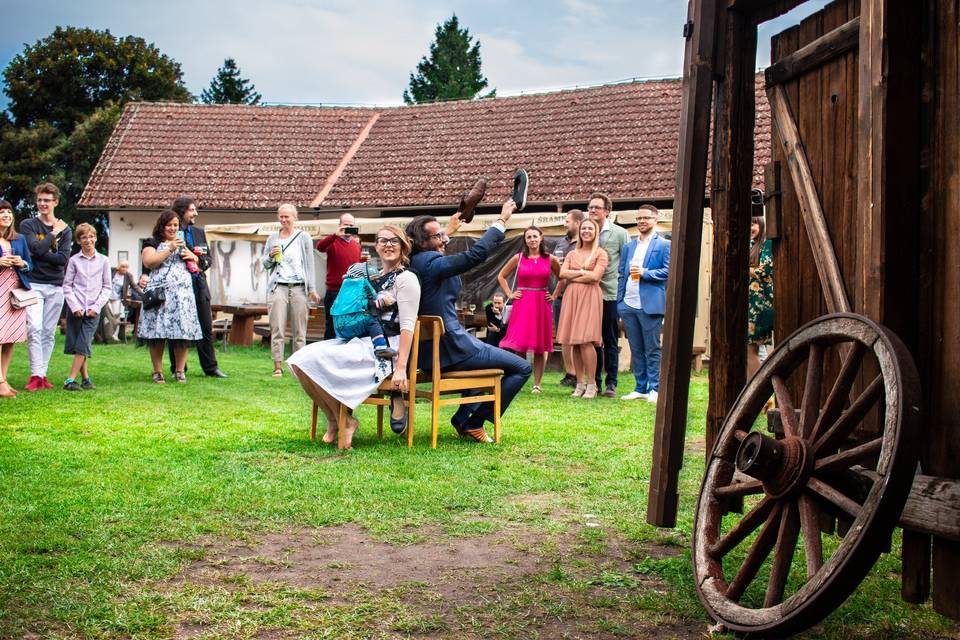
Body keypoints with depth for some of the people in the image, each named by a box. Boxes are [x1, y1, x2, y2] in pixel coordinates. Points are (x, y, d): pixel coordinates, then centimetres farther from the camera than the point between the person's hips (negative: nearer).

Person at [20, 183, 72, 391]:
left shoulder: (65, 230, 11)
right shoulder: (28, 225, 5)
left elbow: (63, 259, -3)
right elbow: (36, 248, -13)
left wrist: (41, 253, -9)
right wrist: (54, 233, -5)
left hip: (56, 286, 3)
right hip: (33, 284, -3)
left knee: (49, 332, 4)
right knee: (34, 328, -14)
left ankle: (42, 374, 10)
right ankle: (36, 375, -14)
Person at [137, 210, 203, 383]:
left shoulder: (183, 242, 24)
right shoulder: (153, 243, 8)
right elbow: (149, 262, -9)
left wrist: (191, 256, 7)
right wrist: (170, 250, -12)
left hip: (182, 292, 4)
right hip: (159, 291, -4)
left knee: (183, 332, -3)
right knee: (157, 332, -5)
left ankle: (180, 371, 3)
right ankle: (158, 372, 1)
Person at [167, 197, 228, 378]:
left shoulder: (199, 231, 14)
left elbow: (209, 256, 18)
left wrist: (202, 264, -4)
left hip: (199, 283, 5)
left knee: (206, 327, 6)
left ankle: (210, 367, 12)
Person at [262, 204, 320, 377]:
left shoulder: (303, 237, 8)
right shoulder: (273, 238, 14)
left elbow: (310, 264, 6)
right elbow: (264, 264, 19)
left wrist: (312, 289, 0)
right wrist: (271, 256, -4)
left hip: (298, 288, -1)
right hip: (278, 287, 1)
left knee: (299, 331, 0)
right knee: (277, 330, -5)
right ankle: (277, 367, -3)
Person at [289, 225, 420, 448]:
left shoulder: (406, 278, -3)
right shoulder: (373, 276, 20)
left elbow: (407, 326, -13)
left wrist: (401, 368, -21)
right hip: (362, 341, 8)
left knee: (317, 361, -24)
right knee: (301, 359, -11)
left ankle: (345, 421, -9)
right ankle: (334, 420, -3)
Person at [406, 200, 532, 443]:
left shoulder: (413, 263, 8)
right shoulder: (431, 263, -19)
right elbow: (476, 254, -25)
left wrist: (449, 231, 34)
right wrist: (502, 220, -17)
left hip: (428, 349, 10)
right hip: (450, 349, -10)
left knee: (482, 352, 39)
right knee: (522, 368, -1)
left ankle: (463, 417, 31)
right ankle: (475, 423, 3)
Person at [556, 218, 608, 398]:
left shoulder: (600, 253, 4)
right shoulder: (572, 254, 19)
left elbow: (595, 276, -9)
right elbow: (562, 273, 6)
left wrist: (573, 277, -1)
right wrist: (582, 272, -4)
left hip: (590, 297, -5)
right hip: (571, 297, 5)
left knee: (585, 341, -15)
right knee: (574, 343, 2)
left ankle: (591, 385, -9)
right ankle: (580, 384, 7)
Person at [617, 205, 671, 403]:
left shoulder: (664, 245, 1)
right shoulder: (628, 246, 17)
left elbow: (669, 271, -7)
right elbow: (622, 275, 17)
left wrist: (645, 273, -16)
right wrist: (620, 302, 10)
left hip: (649, 305, -5)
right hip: (629, 305, 5)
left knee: (652, 349, -1)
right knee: (636, 350, 10)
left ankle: (654, 389, 4)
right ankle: (640, 388, 16)